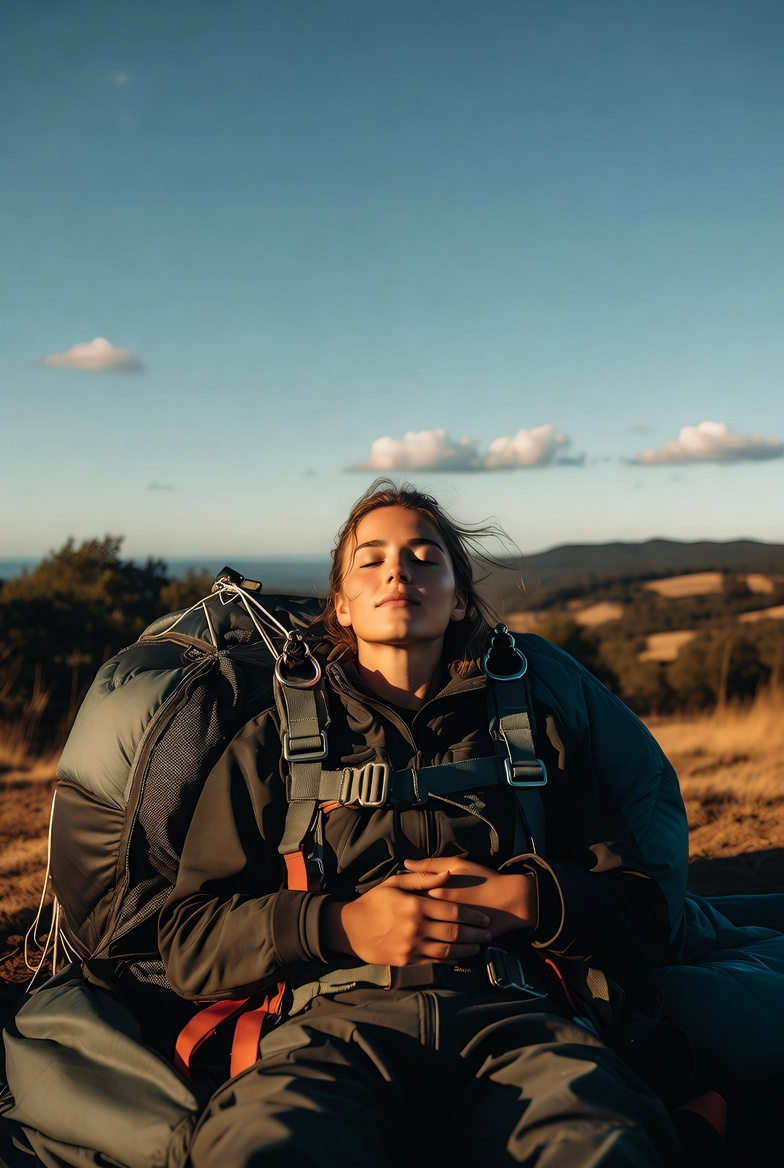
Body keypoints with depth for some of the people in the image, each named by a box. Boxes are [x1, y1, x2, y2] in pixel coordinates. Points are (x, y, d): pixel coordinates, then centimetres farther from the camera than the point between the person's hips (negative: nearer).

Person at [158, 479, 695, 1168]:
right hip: (337, 1014, 0)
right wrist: (338, 925, -3)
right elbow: (188, 942, 13)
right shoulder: (277, 740, 21)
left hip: (518, 1013, 1)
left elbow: (647, 903, 19)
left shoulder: (535, 720, 23)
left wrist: (532, 899, -1)